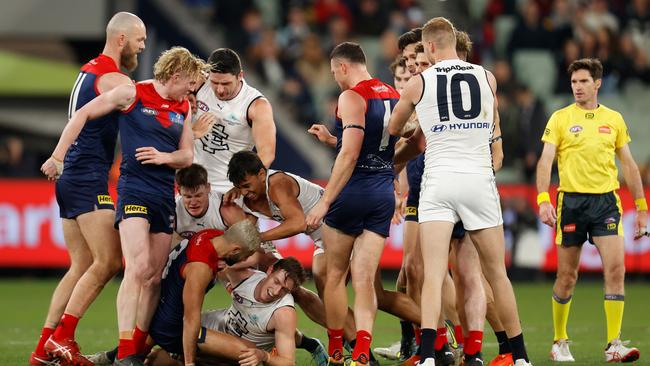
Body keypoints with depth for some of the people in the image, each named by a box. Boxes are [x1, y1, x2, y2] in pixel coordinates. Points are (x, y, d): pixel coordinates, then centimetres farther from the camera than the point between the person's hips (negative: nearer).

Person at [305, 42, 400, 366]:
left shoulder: (351, 97, -10)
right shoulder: (395, 96, 12)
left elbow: (350, 154, -18)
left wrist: (325, 202, -17)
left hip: (353, 192, -6)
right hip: (384, 193, 6)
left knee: (335, 275, 10)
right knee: (364, 280, 1)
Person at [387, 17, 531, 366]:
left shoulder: (418, 83, 1)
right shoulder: (487, 78, 6)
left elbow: (393, 128, 19)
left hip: (438, 180, -2)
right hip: (479, 178, 2)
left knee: (433, 275, -8)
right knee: (497, 272, 12)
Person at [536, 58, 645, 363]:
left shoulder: (614, 119, 11)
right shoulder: (561, 118, 2)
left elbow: (628, 165, 16)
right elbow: (546, 160, -5)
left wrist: (641, 207, 14)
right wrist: (543, 200, -20)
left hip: (606, 201, 1)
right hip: (571, 200, -1)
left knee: (616, 269, -13)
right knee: (567, 276, 3)